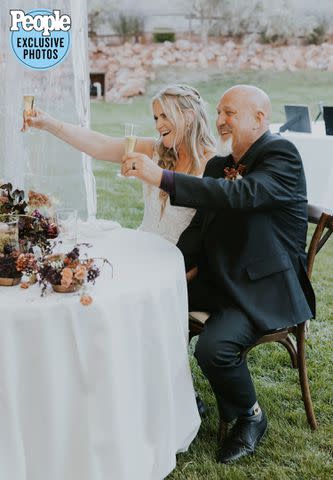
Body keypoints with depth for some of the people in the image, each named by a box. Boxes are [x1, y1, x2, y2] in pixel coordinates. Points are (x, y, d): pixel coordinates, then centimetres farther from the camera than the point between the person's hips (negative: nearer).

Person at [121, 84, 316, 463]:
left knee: (214, 347, -28)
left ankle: (250, 417, 3)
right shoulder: (217, 164, 10)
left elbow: (242, 194, -32)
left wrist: (161, 177, -36)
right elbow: (200, 225, 13)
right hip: (219, 277, 8)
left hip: (266, 286, -8)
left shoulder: (281, 155, -14)